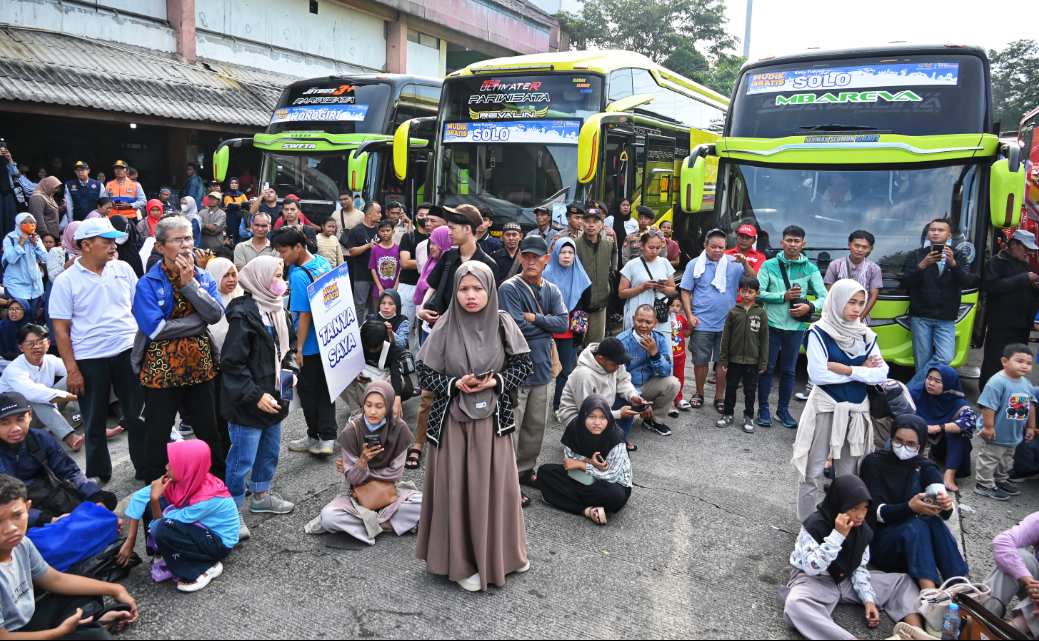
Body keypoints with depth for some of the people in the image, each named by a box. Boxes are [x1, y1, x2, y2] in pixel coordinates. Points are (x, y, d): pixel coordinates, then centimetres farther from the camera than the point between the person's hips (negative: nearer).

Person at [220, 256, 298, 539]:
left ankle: (261, 496, 41)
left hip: (274, 397, 9)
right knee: (243, 458, 1)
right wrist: (256, 395, -21)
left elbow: (289, 346, 22)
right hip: (248, 402, -9)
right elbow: (232, 363, -21)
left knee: (270, 450, 22)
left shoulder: (278, 310, 8)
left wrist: (290, 370, 4)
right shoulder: (244, 315, -20)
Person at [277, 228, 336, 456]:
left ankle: (315, 437, 23)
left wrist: (298, 349, -15)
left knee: (307, 389, 10)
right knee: (325, 387, 13)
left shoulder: (299, 275, -22)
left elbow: (304, 316, -22)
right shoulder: (323, 262, 1)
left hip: (310, 345, -8)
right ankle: (327, 437, 14)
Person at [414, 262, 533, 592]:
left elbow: (524, 363, 2)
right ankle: (462, 561, 21)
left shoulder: (503, 323, -4)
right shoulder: (445, 327, -8)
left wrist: (497, 381, -13)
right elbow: (425, 371, -3)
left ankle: (500, 553, 31)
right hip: (454, 419, -1)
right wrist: (455, 384, -18)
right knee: (457, 487, 4)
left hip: (493, 417, 2)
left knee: (496, 484, 9)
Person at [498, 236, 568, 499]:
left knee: (537, 424, 16)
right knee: (511, 427, -2)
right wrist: (547, 322, -6)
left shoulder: (552, 290, 8)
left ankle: (526, 470, 32)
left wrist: (534, 317, -15)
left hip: (541, 367, 7)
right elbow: (518, 328, -19)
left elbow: (564, 323, -5)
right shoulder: (510, 289, -12)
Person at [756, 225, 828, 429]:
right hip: (771, 325, -2)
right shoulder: (769, 265, -1)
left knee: (788, 370, 11)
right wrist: (784, 297, -15)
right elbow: (758, 293, -8)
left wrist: (810, 307, -18)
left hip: (796, 327, 2)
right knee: (767, 368, 3)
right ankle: (763, 409, 15)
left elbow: (824, 297, 1)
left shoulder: (810, 269, 2)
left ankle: (783, 409, 24)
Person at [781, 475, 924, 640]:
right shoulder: (814, 525, -22)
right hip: (814, 579, -6)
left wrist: (868, 599, -10)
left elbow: (859, 568, 6)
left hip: (847, 579, 6)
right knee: (795, 605, -40)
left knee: (902, 582, 0)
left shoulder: (862, 529, -3)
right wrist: (837, 535, -33)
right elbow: (812, 567, -27)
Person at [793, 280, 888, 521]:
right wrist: (862, 370, -11)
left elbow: (881, 374, -4)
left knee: (849, 474, 12)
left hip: (858, 410, 4)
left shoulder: (866, 335, 5)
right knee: (813, 471, 3)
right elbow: (818, 375, -18)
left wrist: (844, 369, -16)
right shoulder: (820, 333, -8)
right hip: (826, 408, -4)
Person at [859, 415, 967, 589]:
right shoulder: (874, 463, -5)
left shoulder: (925, 468, 5)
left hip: (917, 542, 3)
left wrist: (946, 506, -35)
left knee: (934, 522, -28)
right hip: (880, 539, -3)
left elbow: (944, 514, -10)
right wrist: (909, 508, -32)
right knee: (916, 527, -32)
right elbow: (875, 512, -14)